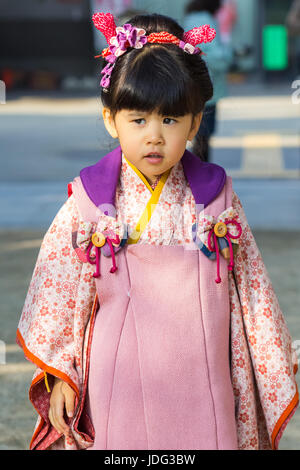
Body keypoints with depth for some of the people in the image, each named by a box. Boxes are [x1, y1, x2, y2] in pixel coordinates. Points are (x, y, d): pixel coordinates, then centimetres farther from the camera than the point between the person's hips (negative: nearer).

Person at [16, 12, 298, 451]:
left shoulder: (216, 198, 0)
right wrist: (59, 375, 3)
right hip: (122, 379, -1)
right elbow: (59, 294, 3)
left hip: (200, 380, 1)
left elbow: (250, 295, 6)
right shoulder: (90, 204, -4)